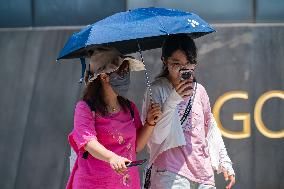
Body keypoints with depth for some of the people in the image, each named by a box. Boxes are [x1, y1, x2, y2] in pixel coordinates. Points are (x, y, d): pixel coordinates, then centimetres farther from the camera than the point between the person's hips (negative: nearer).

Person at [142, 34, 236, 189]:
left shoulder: (199, 90, 11)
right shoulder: (157, 90, -4)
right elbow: (155, 137, -11)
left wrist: (225, 163, 16)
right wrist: (173, 100, -18)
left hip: (203, 172, 5)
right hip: (171, 172, -5)